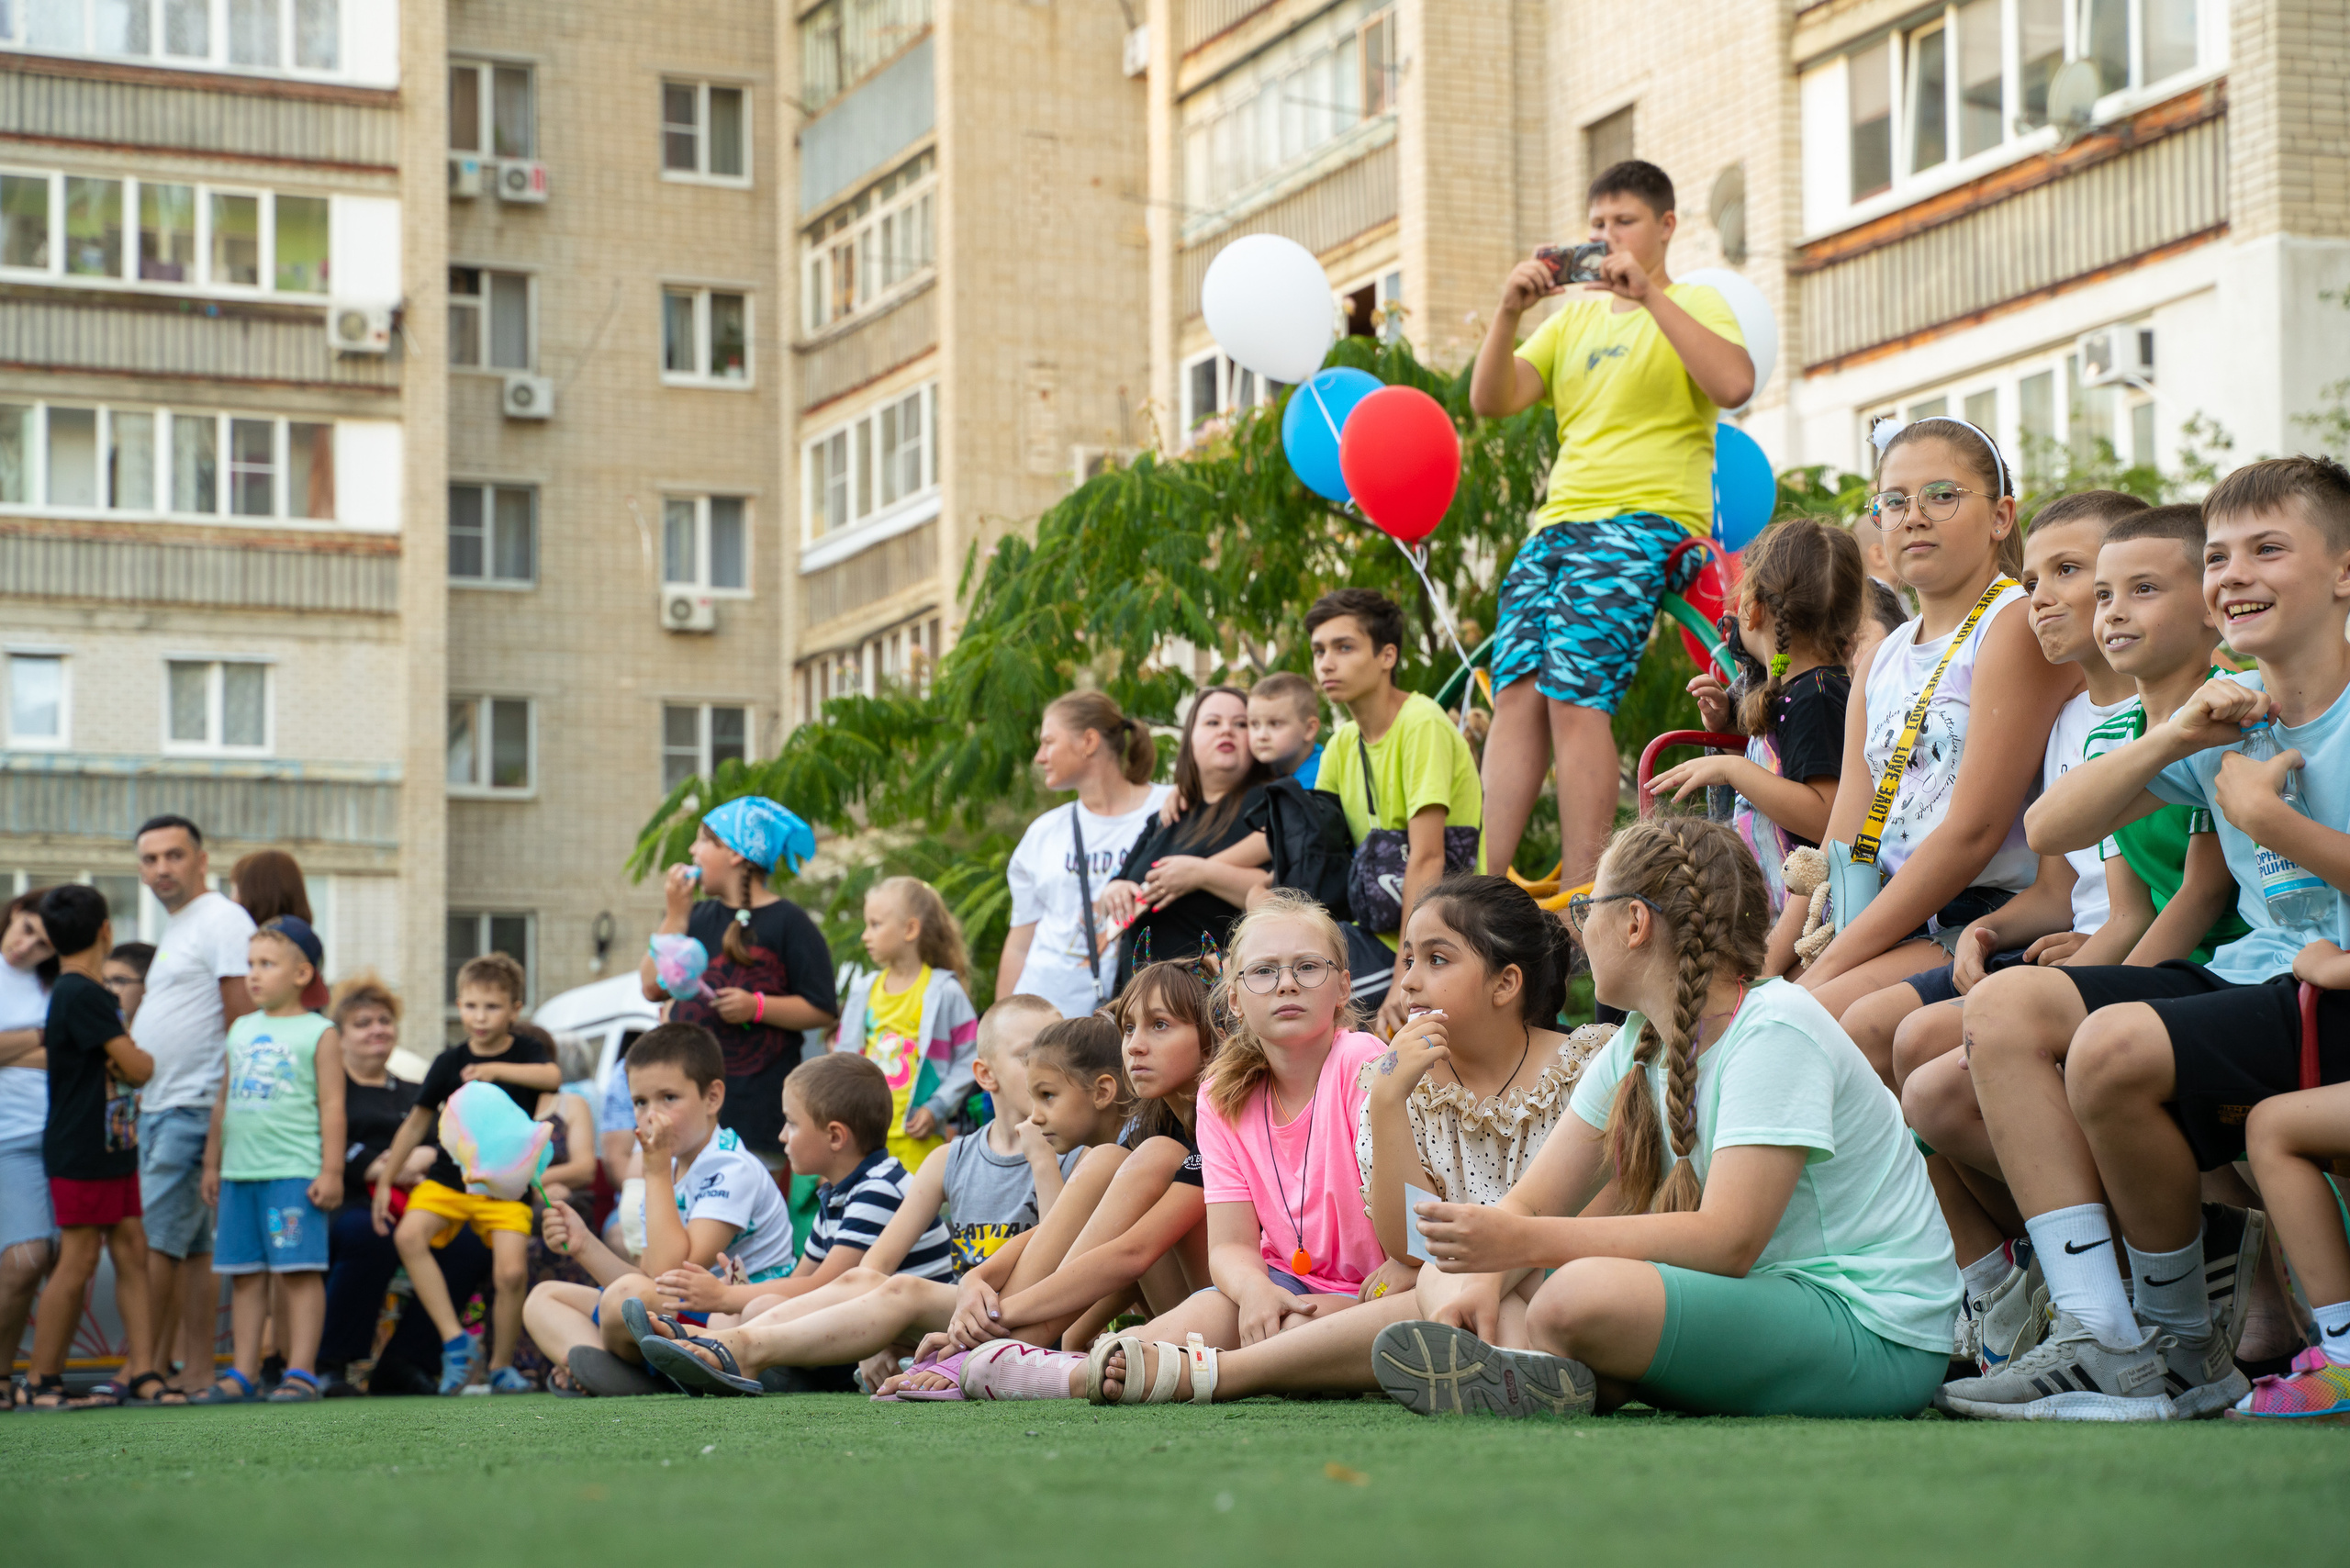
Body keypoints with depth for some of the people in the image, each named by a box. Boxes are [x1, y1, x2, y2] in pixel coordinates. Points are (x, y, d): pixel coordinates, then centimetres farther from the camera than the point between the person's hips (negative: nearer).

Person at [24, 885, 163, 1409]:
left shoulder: (72, 994, 12)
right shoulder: (82, 996, -17)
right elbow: (136, 1068, -19)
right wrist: (144, 1057, 5)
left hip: (114, 1149, 9)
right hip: (80, 1152, -9)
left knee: (132, 1252, 5)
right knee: (77, 1262, -4)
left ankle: (143, 1372, 4)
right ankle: (41, 1381, 5)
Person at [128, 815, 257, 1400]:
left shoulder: (222, 920, -8)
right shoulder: (175, 930, 22)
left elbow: (244, 1017, -15)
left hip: (194, 1106, -9)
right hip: (158, 1109, 9)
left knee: (156, 1239, -11)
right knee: (193, 1247, 7)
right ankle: (195, 1371, 7)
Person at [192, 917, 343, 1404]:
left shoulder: (319, 1034, -1)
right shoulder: (241, 1030, 17)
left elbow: (331, 1106, -5)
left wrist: (331, 1171, -11)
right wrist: (212, 1163, 19)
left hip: (295, 1173, -6)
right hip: (240, 1171, 6)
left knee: (298, 1270, -6)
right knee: (244, 1273, 8)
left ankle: (301, 1371, -4)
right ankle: (243, 1373, 12)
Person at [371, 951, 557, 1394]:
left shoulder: (527, 1053, -1)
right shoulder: (449, 1062, 4)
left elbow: (552, 1077, -25)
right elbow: (416, 1123, 13)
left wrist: (497, 1069, -36)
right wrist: (385, 1181, 13)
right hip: (449, 1177, 2)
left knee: (512, 1272, -17)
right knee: (409, 1234, -25)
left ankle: (501, 1365, 7)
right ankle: (454, 1341, -21)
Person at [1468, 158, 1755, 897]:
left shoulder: (1693, 304, 9)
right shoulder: (1574, 318, 25)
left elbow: (1734, 384, -13)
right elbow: (1491, 400, 14)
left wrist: (1650, 295, -14)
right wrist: (1509, 311, -2)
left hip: (1646, 520, -6)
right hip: (1559, 522, 6)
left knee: (1574, 695, -20)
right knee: (1515, 690, -12)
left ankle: (1578, 900, -21)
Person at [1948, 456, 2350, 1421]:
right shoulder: (2227, 716, 15)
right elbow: (2049, 829, 11)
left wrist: (2265, 816, -14)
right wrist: (2170, 740, -3)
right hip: (2250, 976, 8)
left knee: (2117, 1046, -30)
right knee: (2006, 1008, -10)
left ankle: (2184, 1341, -7)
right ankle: (2105, 1342, -19)